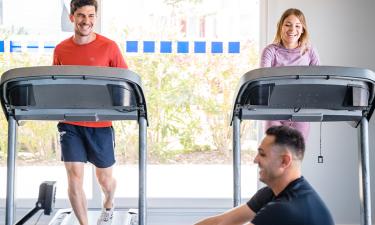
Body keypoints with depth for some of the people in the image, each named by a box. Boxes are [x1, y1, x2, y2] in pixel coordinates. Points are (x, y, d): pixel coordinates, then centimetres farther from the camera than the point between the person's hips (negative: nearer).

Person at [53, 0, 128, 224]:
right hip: (70, 123, 1)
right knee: (74, 176, -7)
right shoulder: (61, 50, 3)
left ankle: (108, 207, 47)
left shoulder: (109, 47, -6)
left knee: (105, 178, 14)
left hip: (101, 123, -1)